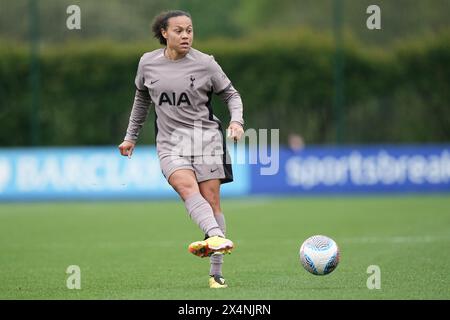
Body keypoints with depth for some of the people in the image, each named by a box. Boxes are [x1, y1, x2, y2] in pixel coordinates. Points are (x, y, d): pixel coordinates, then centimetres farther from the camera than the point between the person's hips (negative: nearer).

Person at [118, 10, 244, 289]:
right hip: (170, 142, 1)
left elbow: (231, 95, 9)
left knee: (212, 201, -7)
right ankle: (217, 237, -52)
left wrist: (237, 121, -10)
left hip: (206, 137, 0)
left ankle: (216, 273, 0)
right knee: (186, 185, -29)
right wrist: (131, 136, 28)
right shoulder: (148, 63, 6)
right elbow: (142, 98, 23)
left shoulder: (205, 64, -1)